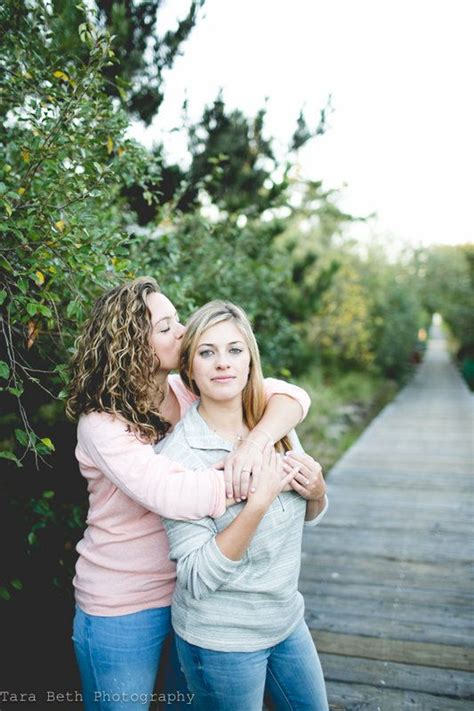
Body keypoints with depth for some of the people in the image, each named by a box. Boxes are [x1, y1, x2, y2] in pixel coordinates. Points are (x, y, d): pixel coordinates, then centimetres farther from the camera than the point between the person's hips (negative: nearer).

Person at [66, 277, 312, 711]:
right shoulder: (102, 422, -23)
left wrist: (255, 444, -32)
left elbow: (291, 395, -12)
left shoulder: (192, 392, -8)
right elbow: (171, 494, -37)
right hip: (124, 607, -4)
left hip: (193, 590, 5)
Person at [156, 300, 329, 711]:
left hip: (287, 618, 6)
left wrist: (317, 492, -16)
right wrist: (257, 504, -34)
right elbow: (197, 580, -23)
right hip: (221, 640, -5)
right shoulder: (178, 454, -23)